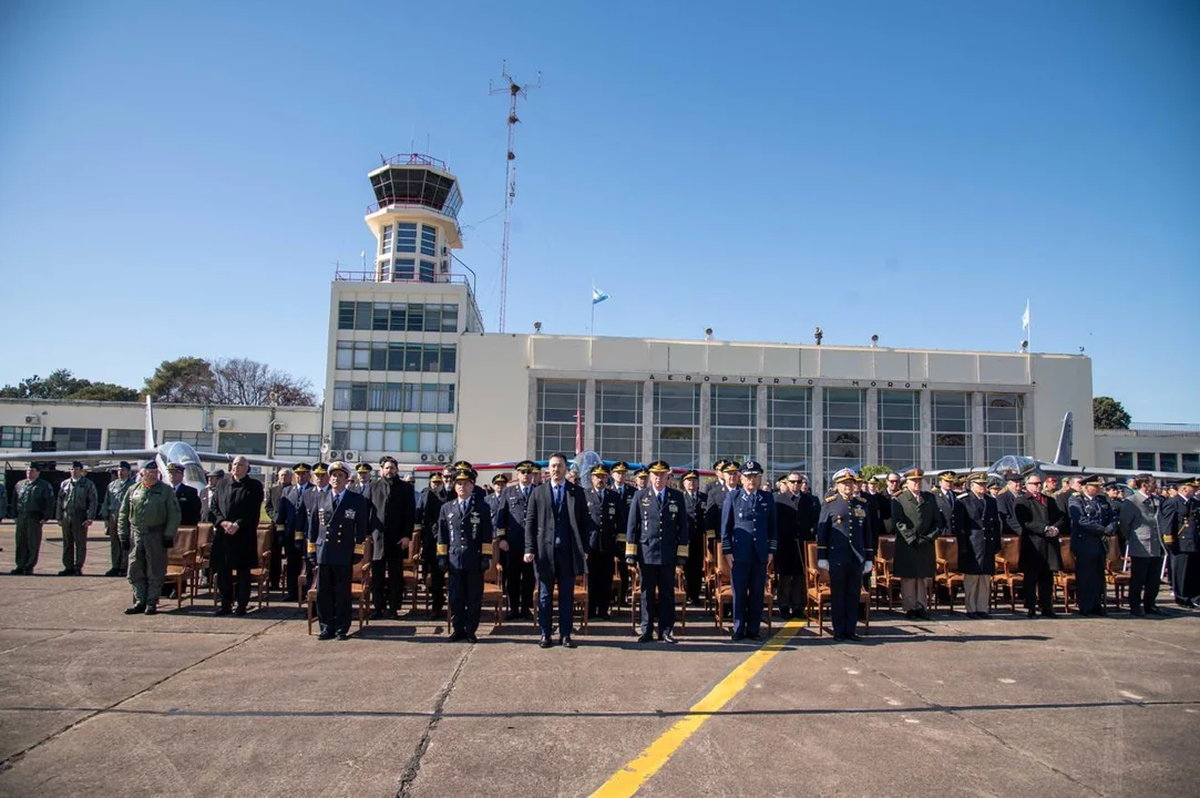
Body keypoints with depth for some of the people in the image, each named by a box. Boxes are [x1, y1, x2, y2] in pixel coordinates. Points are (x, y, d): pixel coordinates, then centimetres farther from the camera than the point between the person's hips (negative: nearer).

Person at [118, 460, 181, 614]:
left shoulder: (166, 491, 0)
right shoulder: (133, 491, 8)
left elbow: (174, 515, -3)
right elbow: (123, 515, 12)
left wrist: (169, 535, -9)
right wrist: (123, 535, 5)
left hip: (156, 537, -3)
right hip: (136, 536, 3)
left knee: (155, 572, 2)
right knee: (135, 571, 7)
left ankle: (152, 603, 10)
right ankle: (140, 601, 17)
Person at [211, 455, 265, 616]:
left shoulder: (254, 486, -1)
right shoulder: (222, 484, 12)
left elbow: (253, 512, -6)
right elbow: (215, 508, 10)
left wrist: (238, 525, -17)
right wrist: (223, 522, -8)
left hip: (244, 536, -4)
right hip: (222, 535, 4)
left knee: (243, 571, 2)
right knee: (222, 571, 6)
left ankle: (242, 605, 8)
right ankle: (225, 604, 16)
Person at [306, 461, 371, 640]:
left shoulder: (358, 500, 2)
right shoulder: (318, 497, 9)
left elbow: (361, 530, 2)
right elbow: (312, 527, 10)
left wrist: (358, 555, -3)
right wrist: (312, 554, 6)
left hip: (345, 556, -2)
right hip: (323, 555, 2)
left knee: (343, 594, 3)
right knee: (323, 593, 5)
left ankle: (341, 630, 15)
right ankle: (326, 628, 18)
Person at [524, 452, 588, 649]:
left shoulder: (577, 492, 6)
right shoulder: (538, 492, 6)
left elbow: (584, 522, 6)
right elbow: (530, 522, 4)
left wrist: (582, 548, 0)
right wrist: (529, 549, -3)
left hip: (569, 551, 0)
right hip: (545, 550, 0)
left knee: (567, 595, 6)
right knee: (544, 595, 7)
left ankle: (565, 634, 15)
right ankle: (545, 634, 16)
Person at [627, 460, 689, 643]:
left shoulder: (677, 497, 6)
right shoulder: (640, 496, 4)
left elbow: (683, 527, 5)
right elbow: (632, 526, 3)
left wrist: (682, 554, 0)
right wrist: (631, 554, -1)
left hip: (668, 554, 1)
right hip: (646, 553, 0)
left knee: (667, 594, 6)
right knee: (647, 593, 6)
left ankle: (666, 631, 16)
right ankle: (647, 631, 16)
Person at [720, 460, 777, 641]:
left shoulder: (768, 498, 9)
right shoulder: (732, 496, 2)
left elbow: (773, 526, 12)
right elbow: (725, 525, 2)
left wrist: (771, 551, 6)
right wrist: (727, 551, -2)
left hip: (761, 554, 2)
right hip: (739, 553, -2)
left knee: (757, 593, 6)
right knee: (739, 593, 3)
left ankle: (753, 630, 16)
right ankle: (738, 630, 12)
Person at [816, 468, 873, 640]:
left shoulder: (862, 504, 11)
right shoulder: (829, 504, 0)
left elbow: (867, 533, 14)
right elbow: (821, 531, 0)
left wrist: (869, 558, 11)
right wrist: (822, 558, -4)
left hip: (857, 557, 3)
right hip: (837, 557, -3)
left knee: (854, 594, 7)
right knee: (837, 595, 4)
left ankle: (850, 629, 16)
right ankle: (839, 631, 11)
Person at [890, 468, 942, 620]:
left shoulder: (930, 498, 12)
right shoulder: (899, 499, -1)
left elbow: (937, 520, 11)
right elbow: (898, 523, -8)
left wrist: (930, 537, -3)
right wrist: (913, 539, -13)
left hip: (926, 545, 4)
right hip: (907, 545, -4)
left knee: (924, 578, 7)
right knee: (908, 578, 0)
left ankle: (920, 607, 14)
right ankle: (909, 608, 7)